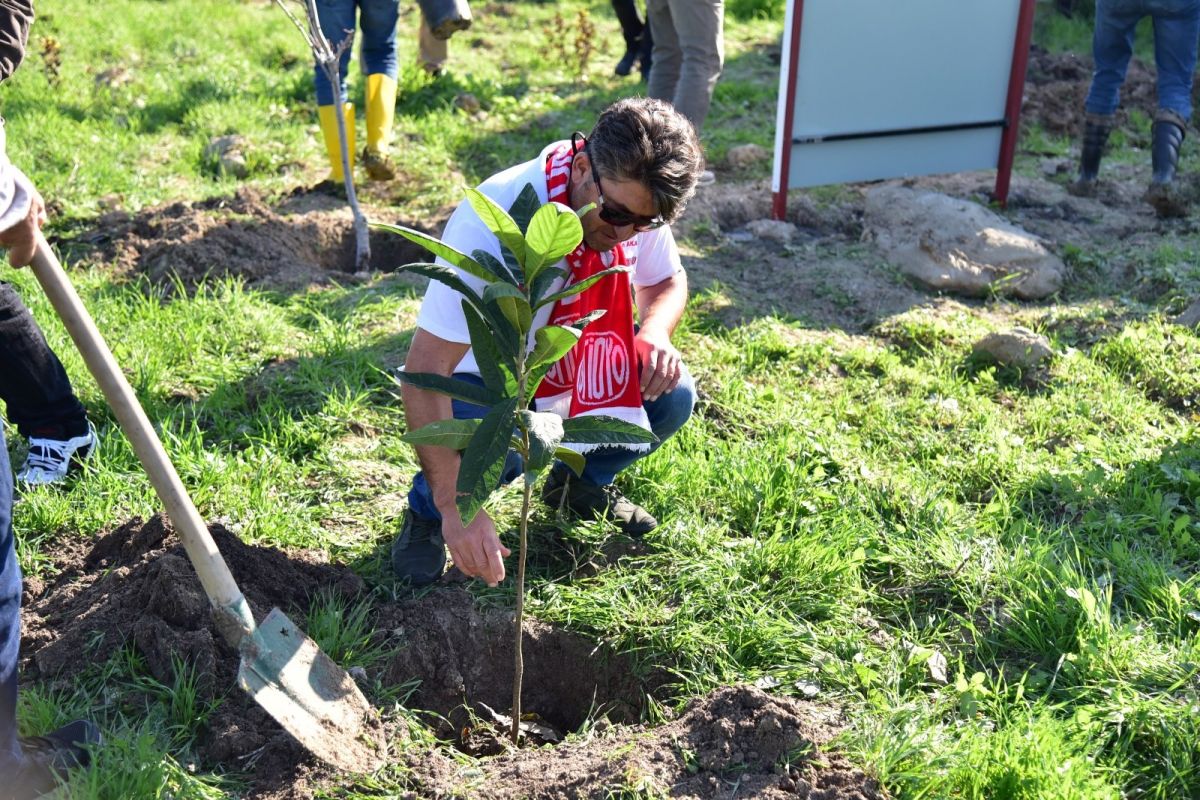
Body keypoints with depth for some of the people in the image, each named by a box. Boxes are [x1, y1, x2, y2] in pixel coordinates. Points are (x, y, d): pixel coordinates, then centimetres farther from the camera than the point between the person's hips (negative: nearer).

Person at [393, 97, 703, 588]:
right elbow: (424, 370, -37)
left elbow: (667, 281, 6)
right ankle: (427, 512, 1)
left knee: (671, 396, -18)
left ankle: (579, 483, 13)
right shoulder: (493, 222, -35)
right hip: (481, 377, -5)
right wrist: (455, 508, -44)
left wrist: (654, 332, -21)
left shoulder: (636, 202, -17)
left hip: (575, 370, 5)